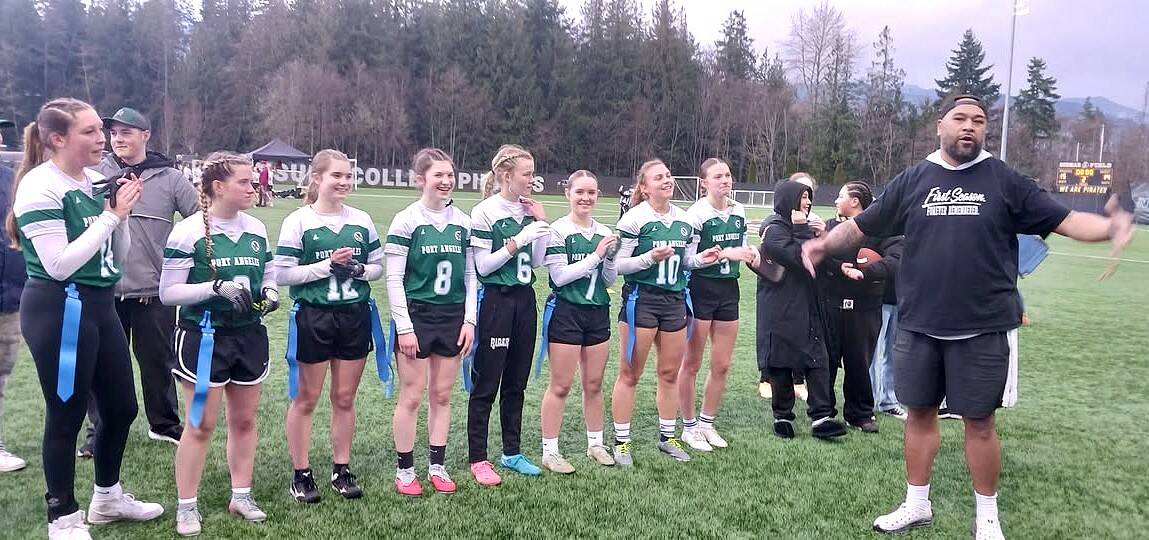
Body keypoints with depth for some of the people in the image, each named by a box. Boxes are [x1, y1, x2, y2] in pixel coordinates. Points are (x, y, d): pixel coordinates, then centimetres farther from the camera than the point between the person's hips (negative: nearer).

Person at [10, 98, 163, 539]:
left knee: (122, 406, 15)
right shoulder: (40, 186, -14)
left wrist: (121, 214, -3)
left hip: (98, 306, 8)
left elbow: (116, 257, 13)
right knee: (66, 415, 4)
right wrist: (111, 215, -17)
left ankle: (107, 498, 35)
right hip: (59, 312, -8)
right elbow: (59, 265, -20)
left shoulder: (96, 182, 7)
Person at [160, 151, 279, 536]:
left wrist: (270, 292, -5)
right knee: (201, 424, 1)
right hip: (204, 336, -5)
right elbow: (168, 292, -11)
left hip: (249, 335, 5)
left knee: (245, 419, 13)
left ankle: (241, 495, 28)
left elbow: (269, 275, 17)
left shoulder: (256, 229, 5)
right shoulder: (188, 231, -12)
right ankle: (186, 506, 16)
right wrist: (218, 288, -23)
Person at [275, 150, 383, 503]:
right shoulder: (298, 221, -6)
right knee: (305, 399, 7)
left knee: (345, 398, 12)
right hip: (313, 317, -3)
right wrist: (326, 265, -18)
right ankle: (301, 474, 20)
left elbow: (378, 266, 11)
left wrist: (358, 269, -10)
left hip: (355, 316, 4)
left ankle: (342, 470, 24)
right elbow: (282, 274, -9)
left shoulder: (361, 221, 6)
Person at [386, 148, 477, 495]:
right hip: (416, 315, -4)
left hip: (452, 317, 4)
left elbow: (470, 276, 11)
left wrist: (469, 320, 4)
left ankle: (437, 466, 22)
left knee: (442, 395, 11)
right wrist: (404, 326, -12)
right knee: (411, 396, 2)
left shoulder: (462, 222, 6)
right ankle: (404, 470, 15)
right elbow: (394, 278, -8)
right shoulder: (406, 221, -7)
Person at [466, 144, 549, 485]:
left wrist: (542, 224, -1)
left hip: (524, 300, 6)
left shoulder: (529, 211, 8)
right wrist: (518, 240, -19)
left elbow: (537, 262, 8)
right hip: (495, 300, -6)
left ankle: (512, 452, 25)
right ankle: (477, 459, 12)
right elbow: (482, 266, -13)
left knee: (516, 382, 14)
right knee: (486, 384, 1)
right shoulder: (485, 212, -11)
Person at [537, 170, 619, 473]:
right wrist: (595, 256, -16)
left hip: (598, 312, 6)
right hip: (565, 312, -5)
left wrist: (610, 258, -8)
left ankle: (595, 444, 29)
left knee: (594, 384, 14)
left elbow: (610, 280, 11)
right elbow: (560, 276, -16)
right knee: (560, 386, 0)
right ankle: (550, 451, 11)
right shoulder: (558, 230, -8)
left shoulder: (604, 233, 8)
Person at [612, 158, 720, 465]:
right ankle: (621, 442, 12)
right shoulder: (634, 219, -10)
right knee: (630, 373, 1)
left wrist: (702, 259, -1)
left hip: (674, 300, 6)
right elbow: (619, 265, -10)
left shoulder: (686, 221, 9)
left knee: (670, 372, 13)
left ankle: (668, 437, 28)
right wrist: (650, 257, -23)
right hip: (641, 299, -6)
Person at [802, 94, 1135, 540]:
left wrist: (1111, 227, -21)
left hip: (982, 329, -2)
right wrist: (825, 244, -9)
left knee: (979, 421, 7)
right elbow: (862, 225, 7)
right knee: (920, 413, 12)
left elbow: (1063, 219, -3)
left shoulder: (1003, 180, 1)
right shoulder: (913, 180, 4)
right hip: (919, 325, 2)